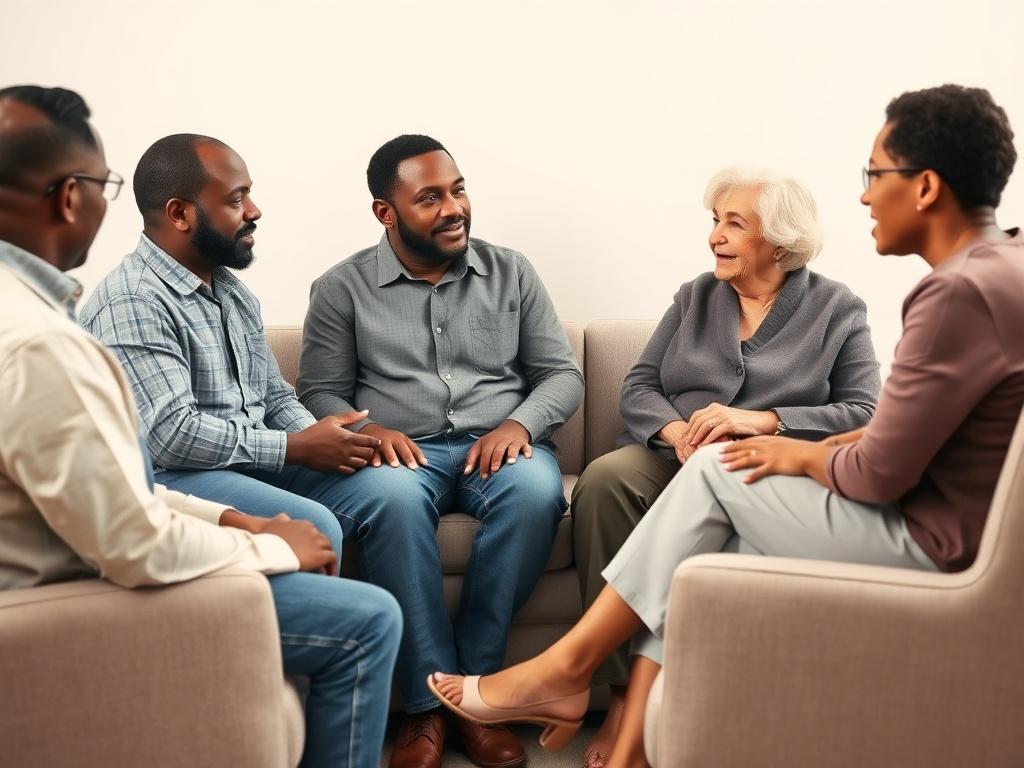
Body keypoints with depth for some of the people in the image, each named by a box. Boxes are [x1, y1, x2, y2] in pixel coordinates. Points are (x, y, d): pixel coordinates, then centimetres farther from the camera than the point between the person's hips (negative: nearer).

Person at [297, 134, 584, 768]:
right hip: (400, 453, -1)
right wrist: (367, 429, -16)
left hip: (498, 444, 2)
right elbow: (319, 394, 5)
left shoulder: (511, 272, 11)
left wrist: (520, 423, -12)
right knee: (391, 497, -37)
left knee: (537, 490, -34)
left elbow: (563, 375, 9)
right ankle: (427, 703, -24)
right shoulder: (342, 288, 7)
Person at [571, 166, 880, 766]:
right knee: (604, 480, -30)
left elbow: (865, 415, -4)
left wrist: (761, 420, -18)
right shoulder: (695, 296, 19)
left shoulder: (838, 309, 9)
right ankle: (624, 691, -28)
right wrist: (676, 430, -14)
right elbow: (638, 386, 10)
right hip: (674, 459, 3)